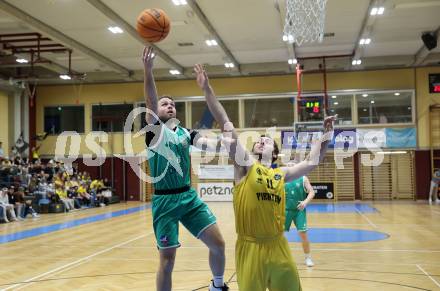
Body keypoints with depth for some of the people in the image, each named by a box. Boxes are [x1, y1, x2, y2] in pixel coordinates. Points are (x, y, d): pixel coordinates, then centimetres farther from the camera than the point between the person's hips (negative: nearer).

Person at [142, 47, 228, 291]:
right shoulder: (155, 131, -2)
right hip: (165, 200, -4)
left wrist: (218, 143, -30)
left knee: (218, 243, 1)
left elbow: (204, 141, -7)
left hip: (189, 197, 4)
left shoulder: (185, 133, 11)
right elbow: (150, 101, -18)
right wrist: (148, 70, -31)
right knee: (167, 259, -1)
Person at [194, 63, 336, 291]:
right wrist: (207, 89, -11)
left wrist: (326, 133, 16)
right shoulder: (245, 164, 1)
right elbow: (226, 126, -6)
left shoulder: (281, 174, 13)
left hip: (277, 246, 4)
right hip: (250, 246, -4)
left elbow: (313, 161, 22)